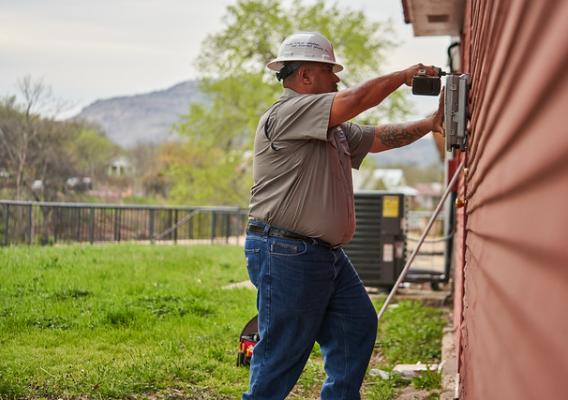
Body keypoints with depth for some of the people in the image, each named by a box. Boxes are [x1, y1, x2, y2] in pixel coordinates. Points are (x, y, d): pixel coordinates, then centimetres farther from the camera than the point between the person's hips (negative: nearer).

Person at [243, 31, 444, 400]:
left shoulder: (334, 129, 19)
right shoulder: (283, 115, -14)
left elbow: (378, 138, 19)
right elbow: (353, 101, -21)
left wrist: (430, 124, 7)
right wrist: (404, 76, -9)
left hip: (327, 254, 10)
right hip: (286, 254, -10)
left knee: (358, 325, 12)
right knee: (282, 353, -4)